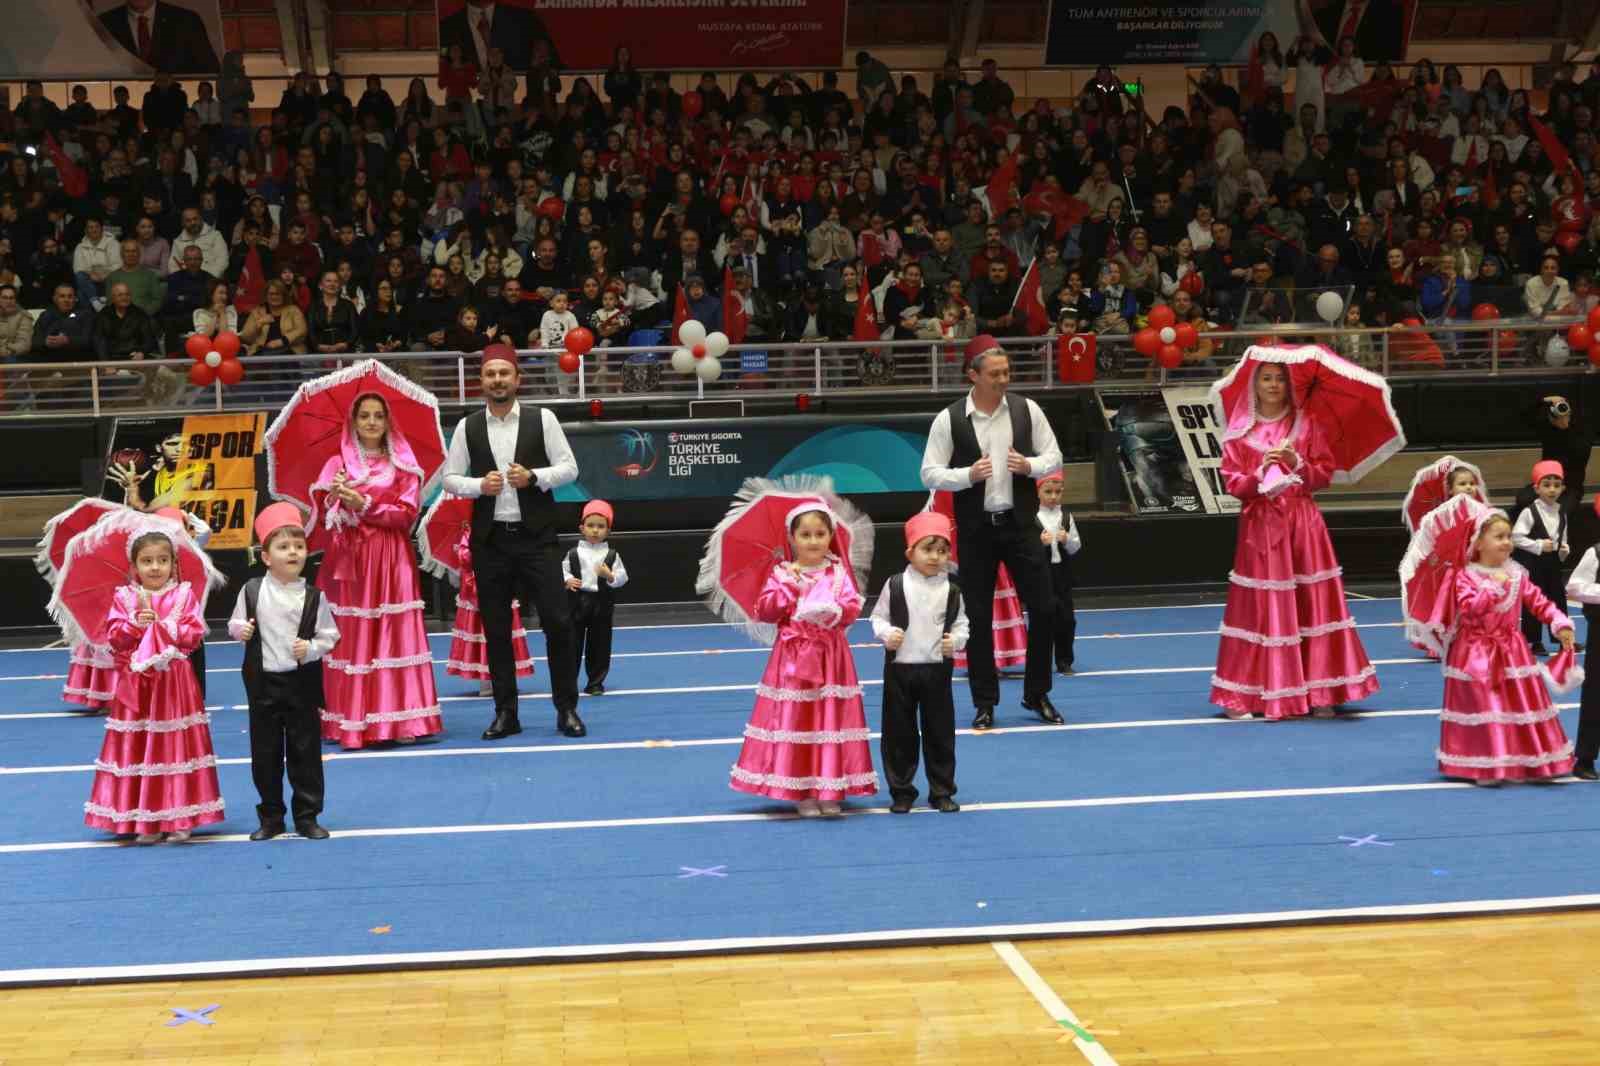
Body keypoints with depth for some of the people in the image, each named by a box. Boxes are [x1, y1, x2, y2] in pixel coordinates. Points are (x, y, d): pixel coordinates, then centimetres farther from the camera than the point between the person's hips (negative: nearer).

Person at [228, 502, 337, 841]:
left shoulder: (313, 596, -5)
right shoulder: (252, 591, -2)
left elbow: (329, 635, 1)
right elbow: (235, 624, 8)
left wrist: (311, 649, -17)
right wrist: (240, 630, -14)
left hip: (302, 683, -1)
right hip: (263, 683, 1)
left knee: (305, 751, 5)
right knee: (265, 753, 8)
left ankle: (307, 816, 16)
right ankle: (271, 817, 20)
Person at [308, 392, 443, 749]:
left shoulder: (402, 464, 7)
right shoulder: (338, 463, 8)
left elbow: (407, 514, -3)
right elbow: (323, 514, 1)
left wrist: (364, 505, -12)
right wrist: (337, 498, -19)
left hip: (391, 559, 0)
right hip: (348, 557, 0)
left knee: (394, 635, -4)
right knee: (350, 638, -2)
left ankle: (398, 720, -3)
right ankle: (351, 723, 0)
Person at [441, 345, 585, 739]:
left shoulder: (542, 419, 0)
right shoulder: (467, 427, 4)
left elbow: (569, 468, 0)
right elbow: (450, 478, 7)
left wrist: (534, 477, -16)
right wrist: (480, 485, -12)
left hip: (536, 536, -2)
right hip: (490, 539, 2)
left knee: (557, 621, -5)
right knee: (496, 629, 6)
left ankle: (567, 709, 7)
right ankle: (505, 713, 16)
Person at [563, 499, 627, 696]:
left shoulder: (611, 555, 2)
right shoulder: (574, 553, 3)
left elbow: (623, 577, -1)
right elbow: (562, 570, 5)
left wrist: (610, 576, -19)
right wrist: (567, 580, -15)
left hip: (602, 604, 0)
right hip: (577, 602, 0)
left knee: (599, 644, 6)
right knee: (573, 643, 2)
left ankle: (595, 683, 15)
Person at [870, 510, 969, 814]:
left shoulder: (950, 590, -1)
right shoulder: (895, 585, -5)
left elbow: (961, 623, 8)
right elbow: (878, 617, 3)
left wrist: (956, 640, -12)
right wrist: (887, 634, -16)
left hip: (937, 669, 1)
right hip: (900, 668, -1)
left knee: (940, 732, 7)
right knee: (898, 732, 6)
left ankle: (942, 792, 19)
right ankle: (901, 791, 18)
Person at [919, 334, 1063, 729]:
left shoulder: (1027, 411, 0)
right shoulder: (949, 420, -6)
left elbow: (1054, 457, 7)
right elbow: (930, 473, -5)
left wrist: (1029, 466, -13)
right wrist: (968, 475, -20)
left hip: (1019, 523, 2)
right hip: (975, 529, -2)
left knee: (1042, 608, 2)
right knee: (978, 616, 4)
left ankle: (1037, 694, 19)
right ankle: (985, 703, 15)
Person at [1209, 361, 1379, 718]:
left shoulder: (1307, 425, 6)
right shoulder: (1239, 431, 3)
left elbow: (1326, 472, 4)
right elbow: (1232, 483, -1)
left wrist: (1298, 463, -12)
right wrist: (1260, 473, -17)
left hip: (1303, 524, 1)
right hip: (1260, 525, -1)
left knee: (1313, 604, 0)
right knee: (1260, 608, -3)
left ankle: (1320, 692, 6)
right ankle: (1243, 697, 2)